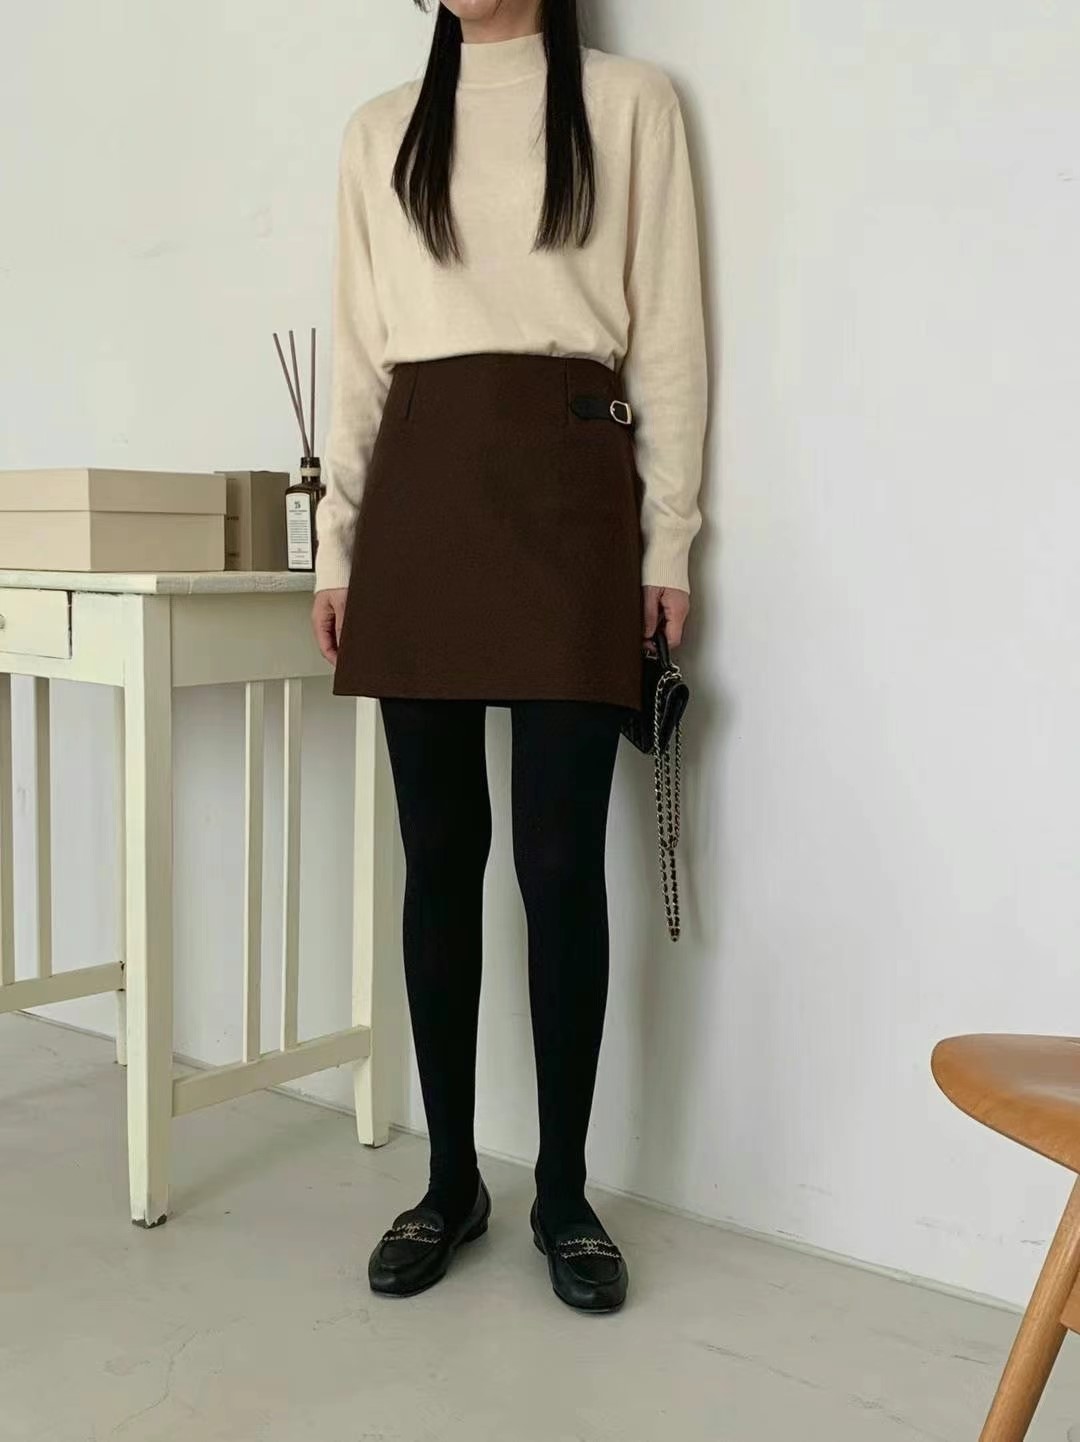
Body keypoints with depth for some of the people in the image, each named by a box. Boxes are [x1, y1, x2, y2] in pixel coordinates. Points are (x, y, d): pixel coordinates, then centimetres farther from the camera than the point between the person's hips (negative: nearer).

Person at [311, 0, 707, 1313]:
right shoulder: (381, 130, 19)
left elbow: (667, 329, 5)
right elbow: (356, 352, 15)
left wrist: (669, 538, -1)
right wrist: (336, 545, 9)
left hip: (568, 482, -2)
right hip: (421, 490, 3)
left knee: (561, 859, -5)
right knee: (440, 851, 3)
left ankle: (564, 1192, 10)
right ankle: (449, 1180, 15)